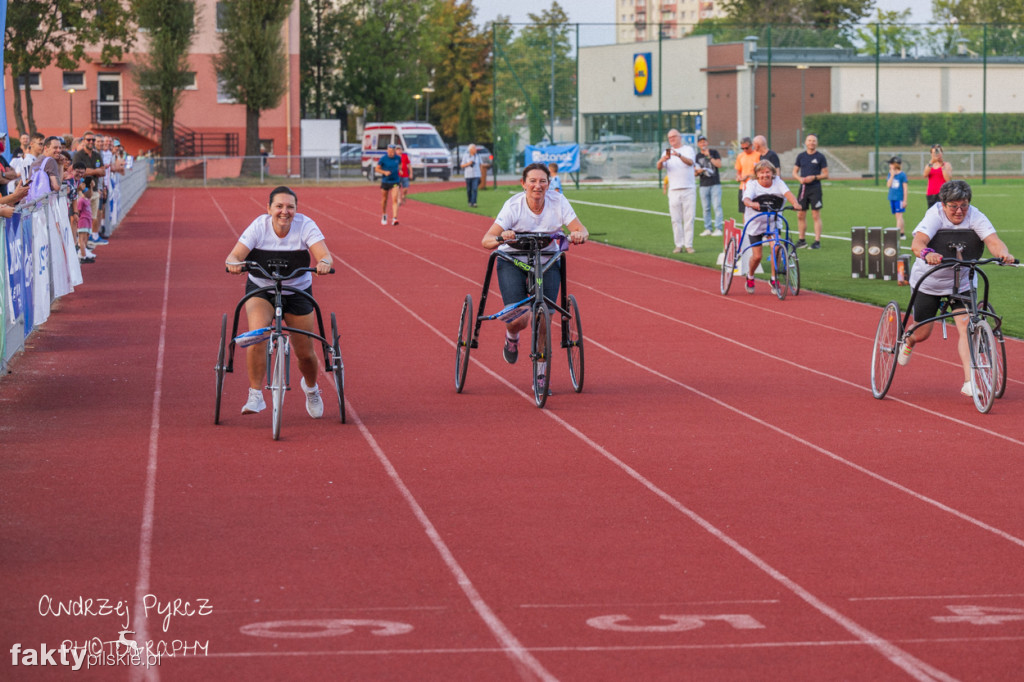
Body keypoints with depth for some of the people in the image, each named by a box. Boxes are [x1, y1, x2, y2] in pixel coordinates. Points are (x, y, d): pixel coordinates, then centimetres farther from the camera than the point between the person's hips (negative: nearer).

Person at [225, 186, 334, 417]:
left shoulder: (306, 226, -19)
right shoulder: (259, 227, -19)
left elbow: (324, 255, -29)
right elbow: (235, 255, -26)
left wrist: (324, 263, -53)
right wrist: (234, 263, -50)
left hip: (298, 291, 1)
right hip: (261, 289, -1)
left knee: (305, 353, 6)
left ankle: (311, 387, 41)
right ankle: (255, 396, -18)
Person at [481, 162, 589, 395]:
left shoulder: (558, 202, -14)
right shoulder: (514, 206, -20)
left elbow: (582, 231, -15)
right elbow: (486, 240, -26)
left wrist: (579, 235, -39)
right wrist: (500, 238, -49)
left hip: (547, 260, 2)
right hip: (513, 261, -2)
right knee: (519, 320, -17)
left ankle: (541, 376, 6)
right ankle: (512, 336, 24)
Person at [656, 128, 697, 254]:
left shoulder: (688, 149, 6)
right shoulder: (667, 152, 12)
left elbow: (690, 162, -14)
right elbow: (659, 168, -2)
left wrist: (679, 155, -32)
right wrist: (662, 161, -26)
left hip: (689, 189, -2)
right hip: (674, 190, 2)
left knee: (689, 218, -3)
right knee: (676, 219, 0)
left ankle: (689, 244, 0)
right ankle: (679, 245, 3)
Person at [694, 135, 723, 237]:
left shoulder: (714, 153, 7)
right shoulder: (697, 156, 13)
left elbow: (719, 164, -7)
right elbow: (695, 173, 15)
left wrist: (709, 156, -10)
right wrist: (698, 172, -8)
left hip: (715, 184, -3)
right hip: (703, 185, 3)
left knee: (717, 206, -10)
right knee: (706, 208, 3)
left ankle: (718, 228, -11)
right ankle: (707, 229, 8)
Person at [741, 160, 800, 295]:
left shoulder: (777, 182, -7)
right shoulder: (752, 185, -14)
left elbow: (787, 193, -23)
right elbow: (746, 199, -31)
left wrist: (795, 203, -44)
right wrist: (752, 204, -55)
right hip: (755, 223, -1)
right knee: (757, 256, -4)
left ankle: (774, 279, -2)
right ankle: (750, 278, 27)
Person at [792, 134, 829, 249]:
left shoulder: (820, 157, 0)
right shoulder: (801, 156, 11)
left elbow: (826, 175, 0)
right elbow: (795, 172, 14)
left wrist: (814, 177, -15)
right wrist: (800, 178, -7)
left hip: (815, 188, -4)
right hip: (803, 188, 4)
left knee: (816, 215, -7)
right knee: (800, 215, 6)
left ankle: (817, 241, -6)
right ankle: (802, 240, 17)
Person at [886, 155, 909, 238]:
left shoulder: (902, 175, -6)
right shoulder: (890, 174, 9)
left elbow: (905, 188, -6)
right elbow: (888, 185, -2)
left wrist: (905, 200, -8)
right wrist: (892, 175, -9)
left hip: (899, 198, -6)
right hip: (892, 198, 6)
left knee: (899, 215, -10)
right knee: (897, 216, 8)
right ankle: (902, 234, 12)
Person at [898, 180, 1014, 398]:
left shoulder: (975, 217, -19)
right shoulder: (935, 215, -25)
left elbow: (993, 240, -33)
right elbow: (917, 242, -41)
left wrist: (1003, 253, -56)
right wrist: (926, 254, -64)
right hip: (928, 282, -1)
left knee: (966, 328, -15)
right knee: (923, 333, 8)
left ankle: (969, 383, -14)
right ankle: (908, 342, 46)